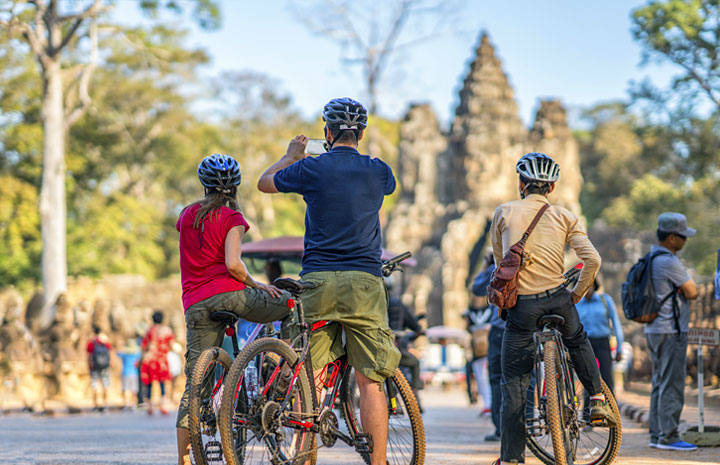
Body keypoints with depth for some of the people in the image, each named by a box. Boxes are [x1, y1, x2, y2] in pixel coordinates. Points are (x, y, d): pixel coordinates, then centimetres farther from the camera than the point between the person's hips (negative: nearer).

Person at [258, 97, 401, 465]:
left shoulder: (312, 168, 1)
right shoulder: (377, 171, 6)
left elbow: (264, 182, 19)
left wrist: (291, 155, 37)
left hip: (317, 282, 0)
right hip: (363, 282, 0)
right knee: (370, 380, -1)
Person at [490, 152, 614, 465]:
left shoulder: (504, 213, 5)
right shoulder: (563, 216, 5)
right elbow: (592, 259, -4)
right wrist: (577, 293, 11)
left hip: (520, 305, -1)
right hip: (556, 299, 1)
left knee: (514, 384, 3)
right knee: (578, 342, 34)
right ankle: (597, 400, 24)